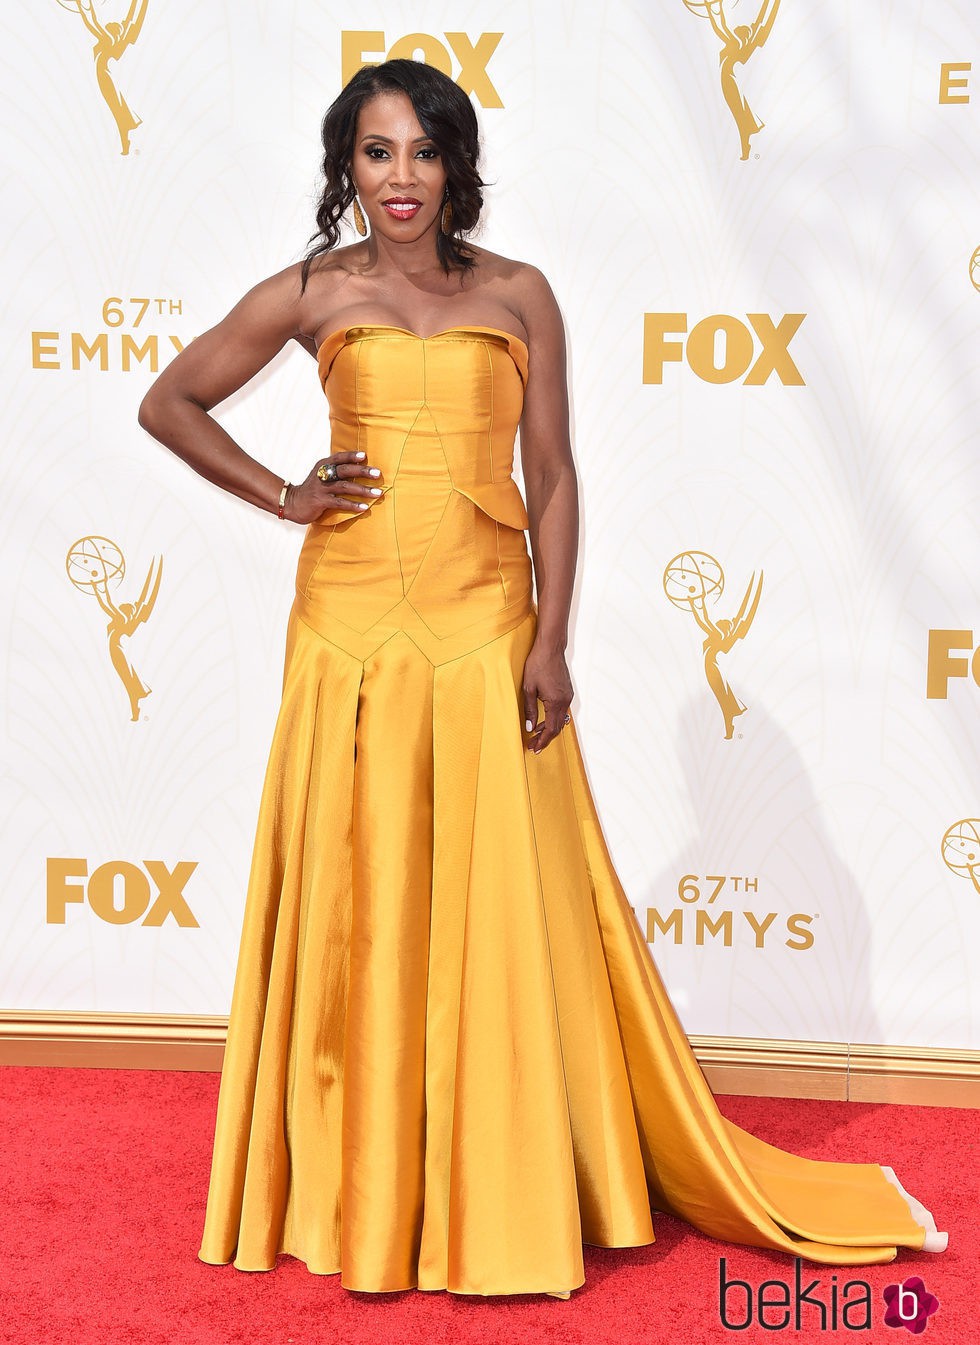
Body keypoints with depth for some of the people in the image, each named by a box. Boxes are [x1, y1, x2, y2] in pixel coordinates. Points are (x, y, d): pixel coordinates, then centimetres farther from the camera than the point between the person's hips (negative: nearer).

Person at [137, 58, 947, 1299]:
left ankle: (510, 1186, 16)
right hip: (353, 628, 1)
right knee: (359, 904, 5)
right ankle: (360, 1189, 19)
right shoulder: (312, 296, 5)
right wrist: (284, 497, 2)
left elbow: (553, 478, 3)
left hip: (484, 630, 0)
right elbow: (169, 403, 13)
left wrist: (549, 643, -6)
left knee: (504, 907, 1)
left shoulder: (516, 296, 5)